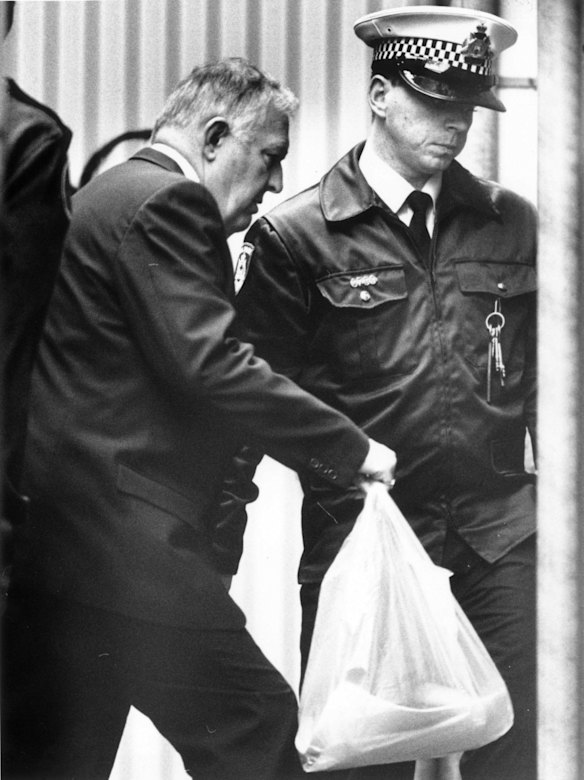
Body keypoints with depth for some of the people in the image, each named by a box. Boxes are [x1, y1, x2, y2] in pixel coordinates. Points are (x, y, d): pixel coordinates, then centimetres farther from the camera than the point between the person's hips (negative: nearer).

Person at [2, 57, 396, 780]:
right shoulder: (167, 200, -10)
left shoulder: (110, 193, 22)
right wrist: (351, 448, -13)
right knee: (252, 721, -4)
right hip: (125, 542, -11)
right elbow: (209, 364, -19)